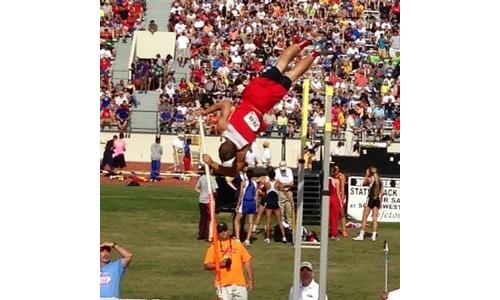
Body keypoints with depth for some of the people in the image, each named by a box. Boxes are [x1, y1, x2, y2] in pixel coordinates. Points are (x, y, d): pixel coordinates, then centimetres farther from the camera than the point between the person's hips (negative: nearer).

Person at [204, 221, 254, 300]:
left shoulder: (237, 244, 13)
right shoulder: (214, 248, 6)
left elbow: (247, 262, 13)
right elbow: (207, 265, 4)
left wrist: (250, 279, 6)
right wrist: (219, 264, -14)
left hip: (240, 284, 2)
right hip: (223, 285, -2)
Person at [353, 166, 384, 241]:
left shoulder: (370, 179, -8)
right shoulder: (379, 180, 7)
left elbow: (364, 183, 10)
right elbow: (382, 192, 9)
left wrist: (366, 175, 12)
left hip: (371, 198, -5)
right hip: (377, 200, 5)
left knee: (364, 218, -1)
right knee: (375, 218, 6)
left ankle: (361, 235, -3)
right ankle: (374, 236, 4)